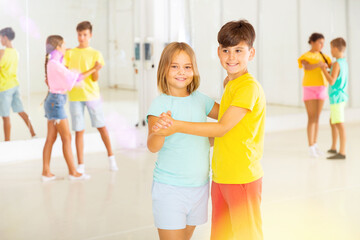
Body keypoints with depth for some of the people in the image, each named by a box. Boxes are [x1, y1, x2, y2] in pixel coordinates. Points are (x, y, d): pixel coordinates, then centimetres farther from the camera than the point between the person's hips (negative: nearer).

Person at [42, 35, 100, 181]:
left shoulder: (52, 62, 13)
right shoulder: (55, 64, -16)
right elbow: (76, 78, -15)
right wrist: (94, 69, -8)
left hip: (52, 100, 10)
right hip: (56, 101, -10)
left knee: (51, 138, 9)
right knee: (66, 137, -5)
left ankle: (46, 172, 10)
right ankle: (72, 172, 1)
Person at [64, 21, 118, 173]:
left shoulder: (95, 54, 4)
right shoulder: (70, 53, 9)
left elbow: (95, 78, -4)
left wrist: (96, 69, -22)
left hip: (91, 94, -1)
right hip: (75, 95, 1)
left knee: (101, 126, 3)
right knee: (79, 130, 2)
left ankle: (111, 157, 21)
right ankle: (80, 165, 9)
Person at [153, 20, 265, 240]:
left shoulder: (249, 86, -17)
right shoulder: (230, 84, 13)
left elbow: (223, 128, -21)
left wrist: (179, 126, -22)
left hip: (243, 178, -9)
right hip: (220, 176, 9)